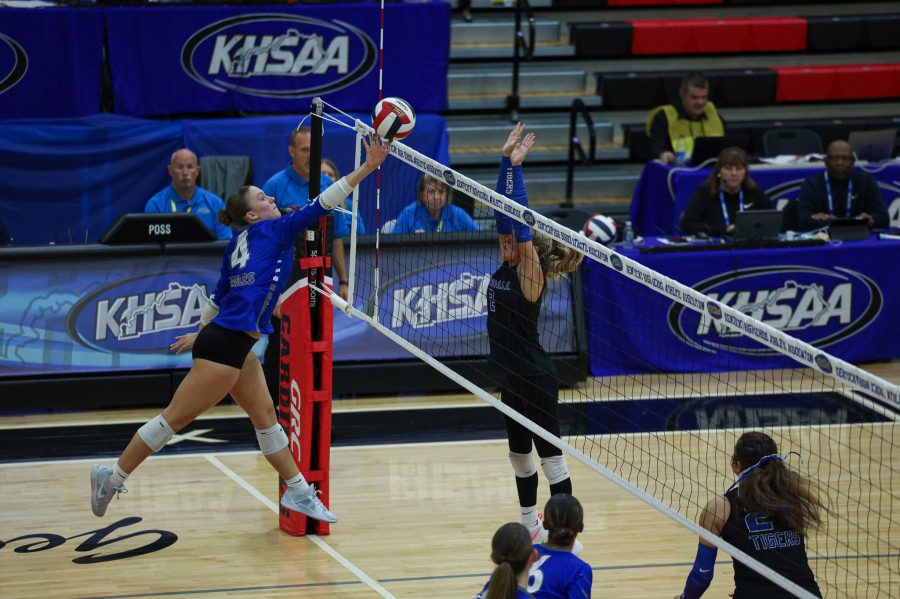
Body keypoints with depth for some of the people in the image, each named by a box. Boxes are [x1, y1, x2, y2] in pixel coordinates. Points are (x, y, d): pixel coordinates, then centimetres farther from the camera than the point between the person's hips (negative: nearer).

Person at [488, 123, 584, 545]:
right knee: (519, 452, 19)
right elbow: (504, 212, 1)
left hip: (535, 379, -9)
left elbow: (521, 225, -25)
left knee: (549, 454, -5)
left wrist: (516, 167, -25)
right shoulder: (507, 268, 4)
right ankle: (530, 525, 33)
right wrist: (506, 161, -5)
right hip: (512, 376, 9)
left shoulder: (530, 274, -16)